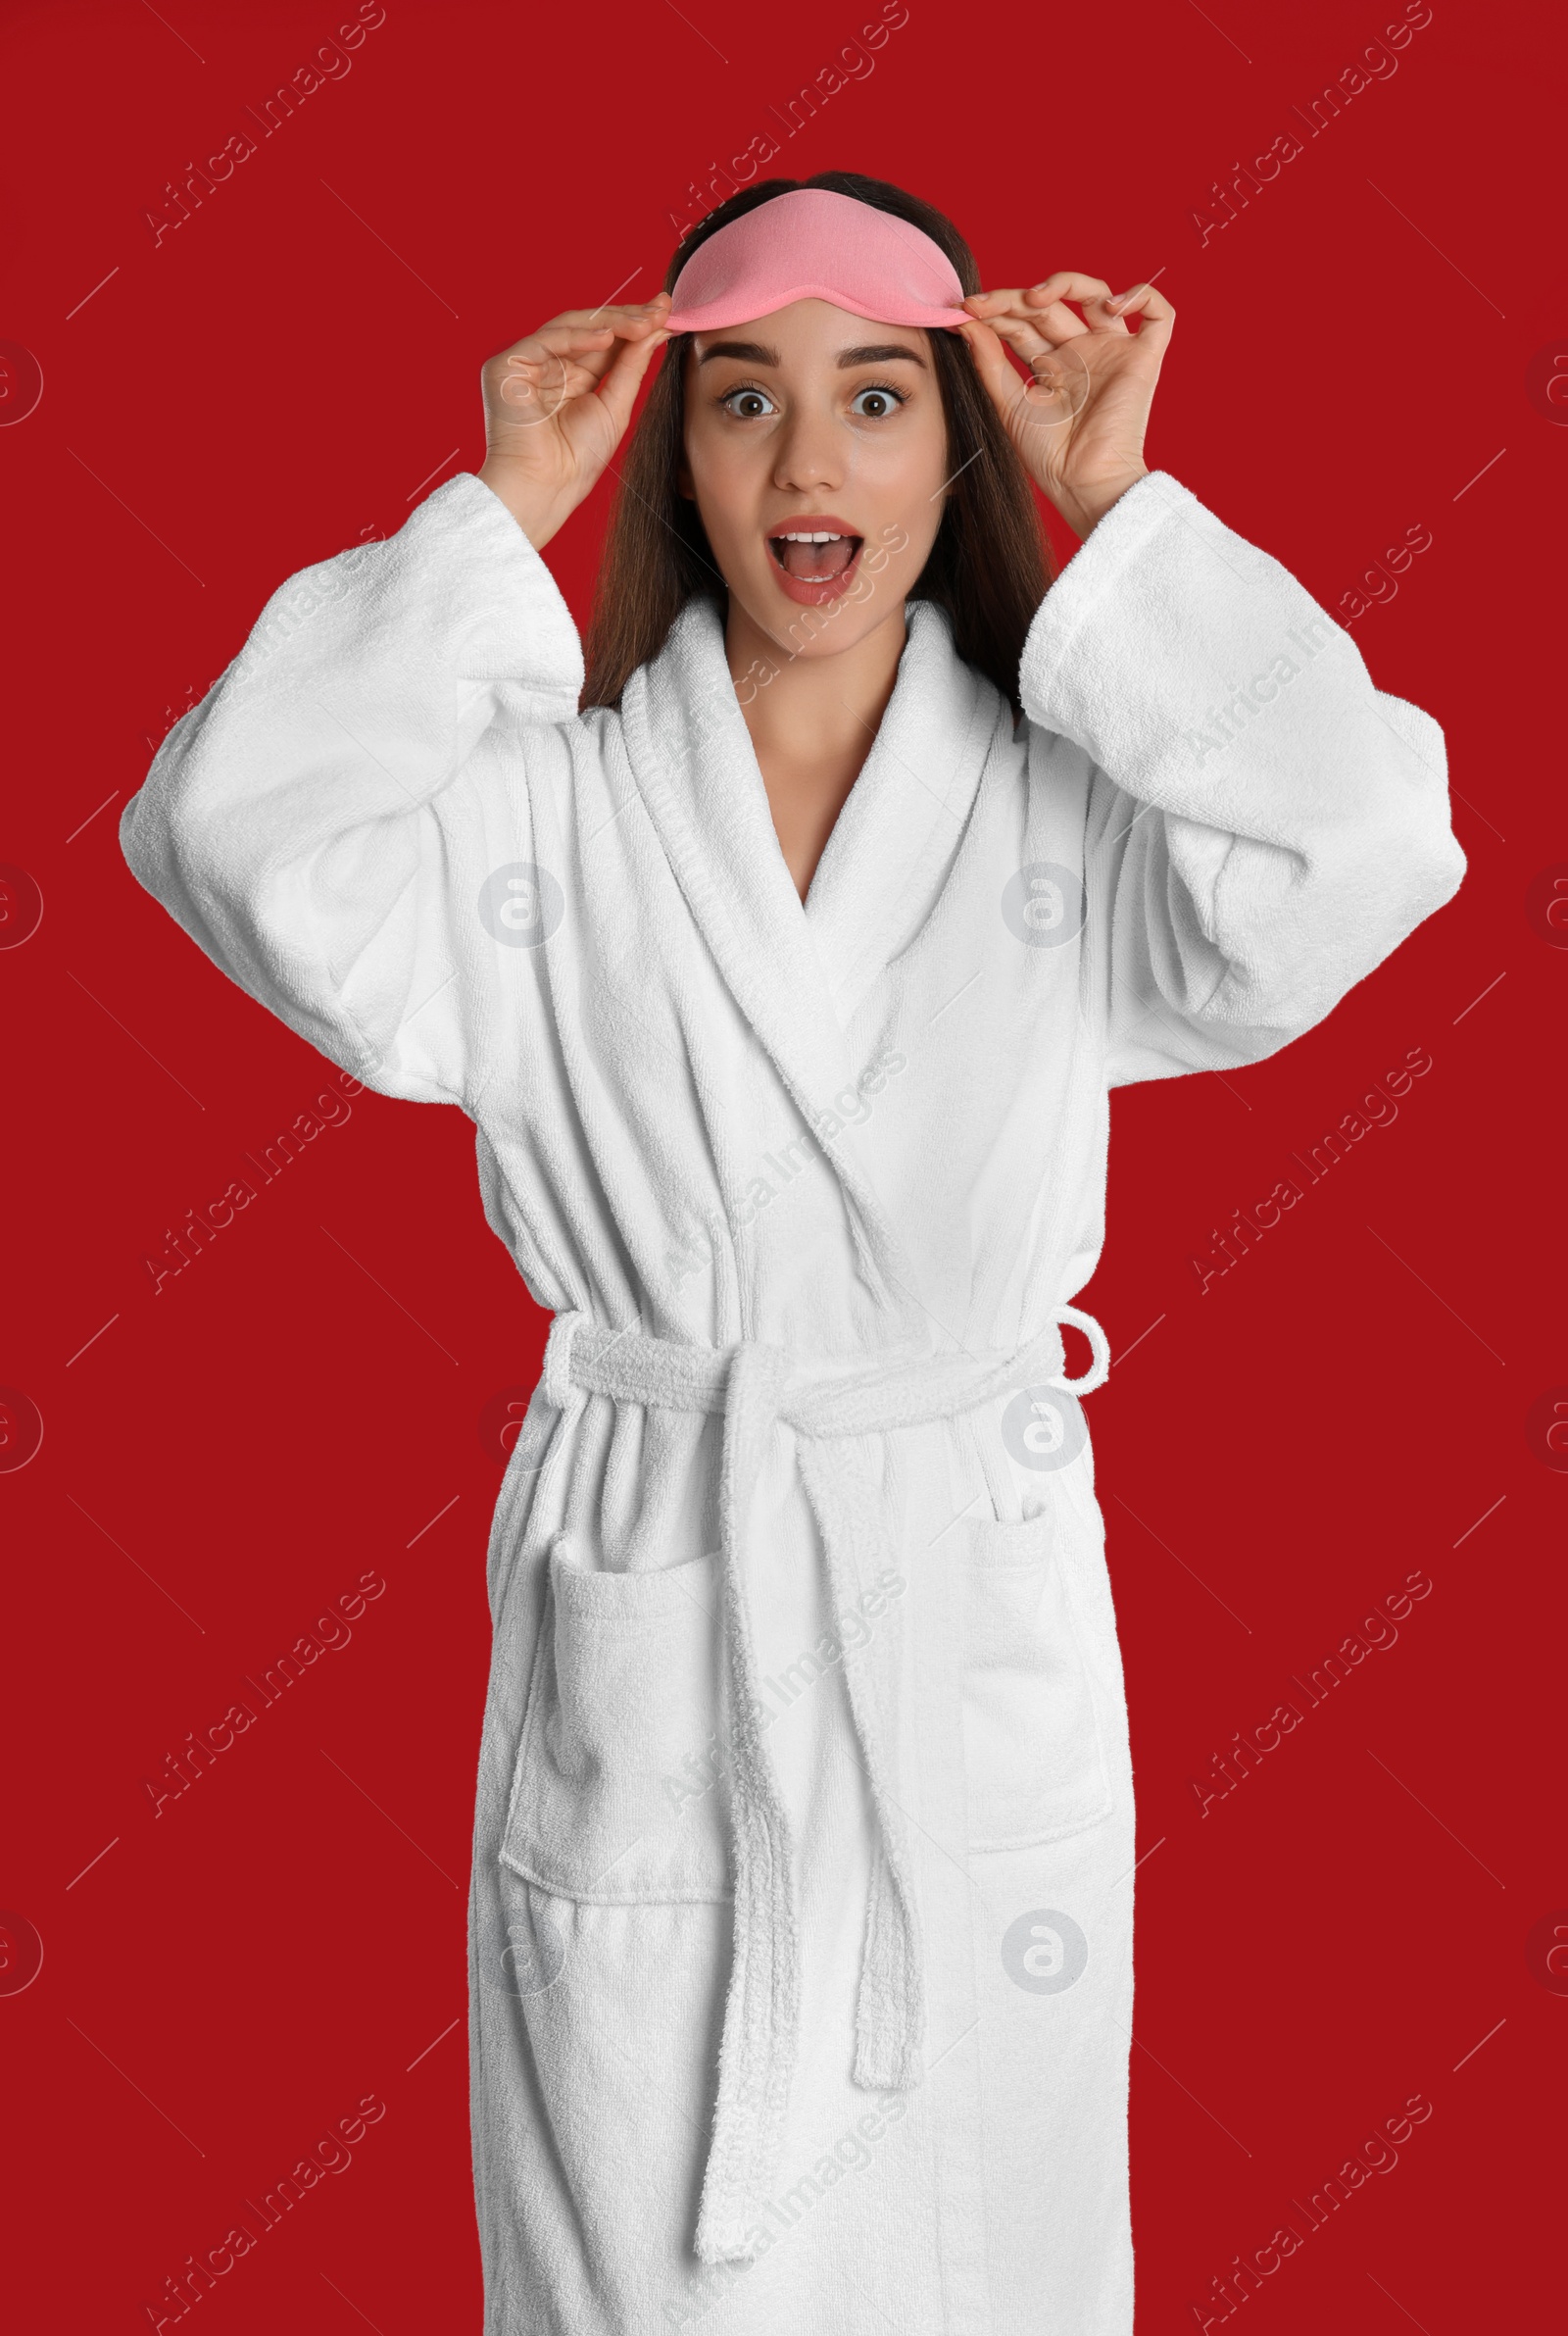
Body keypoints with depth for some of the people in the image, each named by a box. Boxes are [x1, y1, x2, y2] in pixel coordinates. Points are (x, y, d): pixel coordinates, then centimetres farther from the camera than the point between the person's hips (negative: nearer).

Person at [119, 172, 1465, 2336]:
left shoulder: (1066, 813, -3)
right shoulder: (547, 810, -5)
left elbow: (1364, 843, -20)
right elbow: (240, 837, -21)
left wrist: (1121, 508, -14)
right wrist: (498, 515, -15)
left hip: (979, 1647, 1)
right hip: (643, 1662, 0)